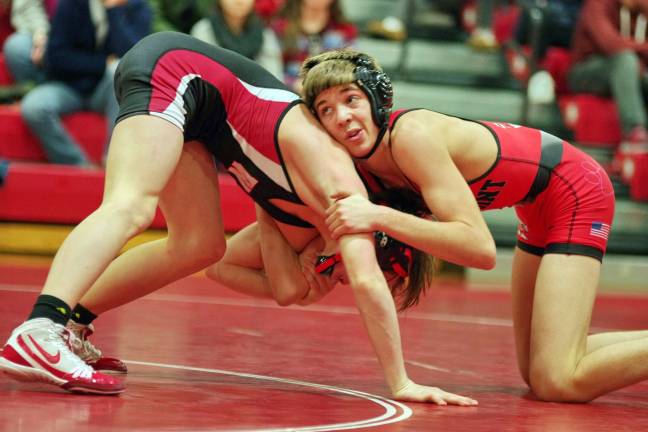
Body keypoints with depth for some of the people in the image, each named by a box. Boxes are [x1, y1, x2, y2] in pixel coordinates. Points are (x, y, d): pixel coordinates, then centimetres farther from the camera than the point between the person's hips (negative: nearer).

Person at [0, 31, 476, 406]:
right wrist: (401, 384, -21)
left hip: (190, 108, 9)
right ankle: (38, 333, -45)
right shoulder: (347, 193, -14)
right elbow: (367, 281, -22)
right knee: (129, 208, -27)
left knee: (200, 247, 6)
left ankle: (70, 325, 7)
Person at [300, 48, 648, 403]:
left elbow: (481, 248, -36)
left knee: (557, 383, -18)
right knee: (536, 369, 16)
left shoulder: (411, 135, -29)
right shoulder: (363, 163, -5)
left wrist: (380, 217, -40)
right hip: (541, 206, 9)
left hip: (576, 191, -9)